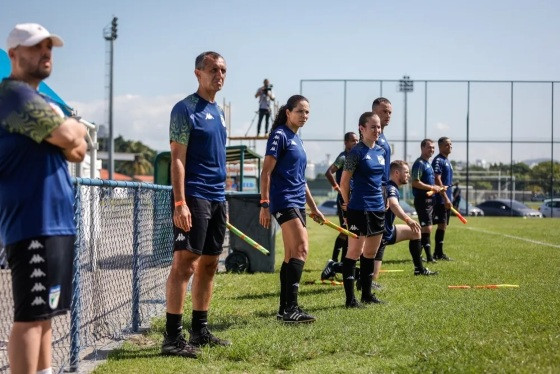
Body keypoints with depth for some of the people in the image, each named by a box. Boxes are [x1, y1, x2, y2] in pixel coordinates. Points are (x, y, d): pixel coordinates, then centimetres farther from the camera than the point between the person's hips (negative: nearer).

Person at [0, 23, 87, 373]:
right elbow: (69, 135, -20)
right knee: (31, 314, -11)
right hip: (34, 223, -11)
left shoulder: (41, 100, 22)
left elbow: (78, 150, 17)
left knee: (43, 312, 15)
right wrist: (74, 128, 2)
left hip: (54, 221, 11)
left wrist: (71, 135, -4)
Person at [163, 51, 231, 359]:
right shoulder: (185, 109, -7)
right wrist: (179, 203, -21)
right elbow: (177, 159, -13)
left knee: (209, 264, 11)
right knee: (185, 263, -10)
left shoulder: (218, 112, 18)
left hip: (217, 199, 9)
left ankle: (200, 331, 19)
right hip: (194, 198, -9)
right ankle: (172, 337, -8)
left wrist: (222, 200, 19)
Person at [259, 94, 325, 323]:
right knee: (301, 249, -19)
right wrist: (264, 204, -19)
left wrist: (313, 206, 27)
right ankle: (290, 308, -20)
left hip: (297, 202, 10)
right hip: (284, 200, -9)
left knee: (291, 256, 9)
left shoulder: (296, 139, 19)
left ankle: (285, 309, 13)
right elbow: (266, 171, -12)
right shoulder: (280, 135, -7)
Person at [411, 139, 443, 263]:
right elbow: (415, 183, -21)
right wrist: (432, 187, -18)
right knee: (427, 228, -12)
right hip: (422, 200, -10)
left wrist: (437, 188, 12)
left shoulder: (428, 163, 19)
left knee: (424, 229, 12)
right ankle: (429, 256, -12)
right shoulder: (419, 163, -12)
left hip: (429, 199, 10)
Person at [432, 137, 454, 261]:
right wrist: (445, 198, -21)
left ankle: (439, 253, 14)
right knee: (442, 225, -10)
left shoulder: (447, 161, 19)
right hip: (441, 199, -9)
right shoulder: (438, 160, -11)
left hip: (446, 199, 9)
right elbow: (437, 180, -18)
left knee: (444, 226, 10)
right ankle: (438, 253, -7)